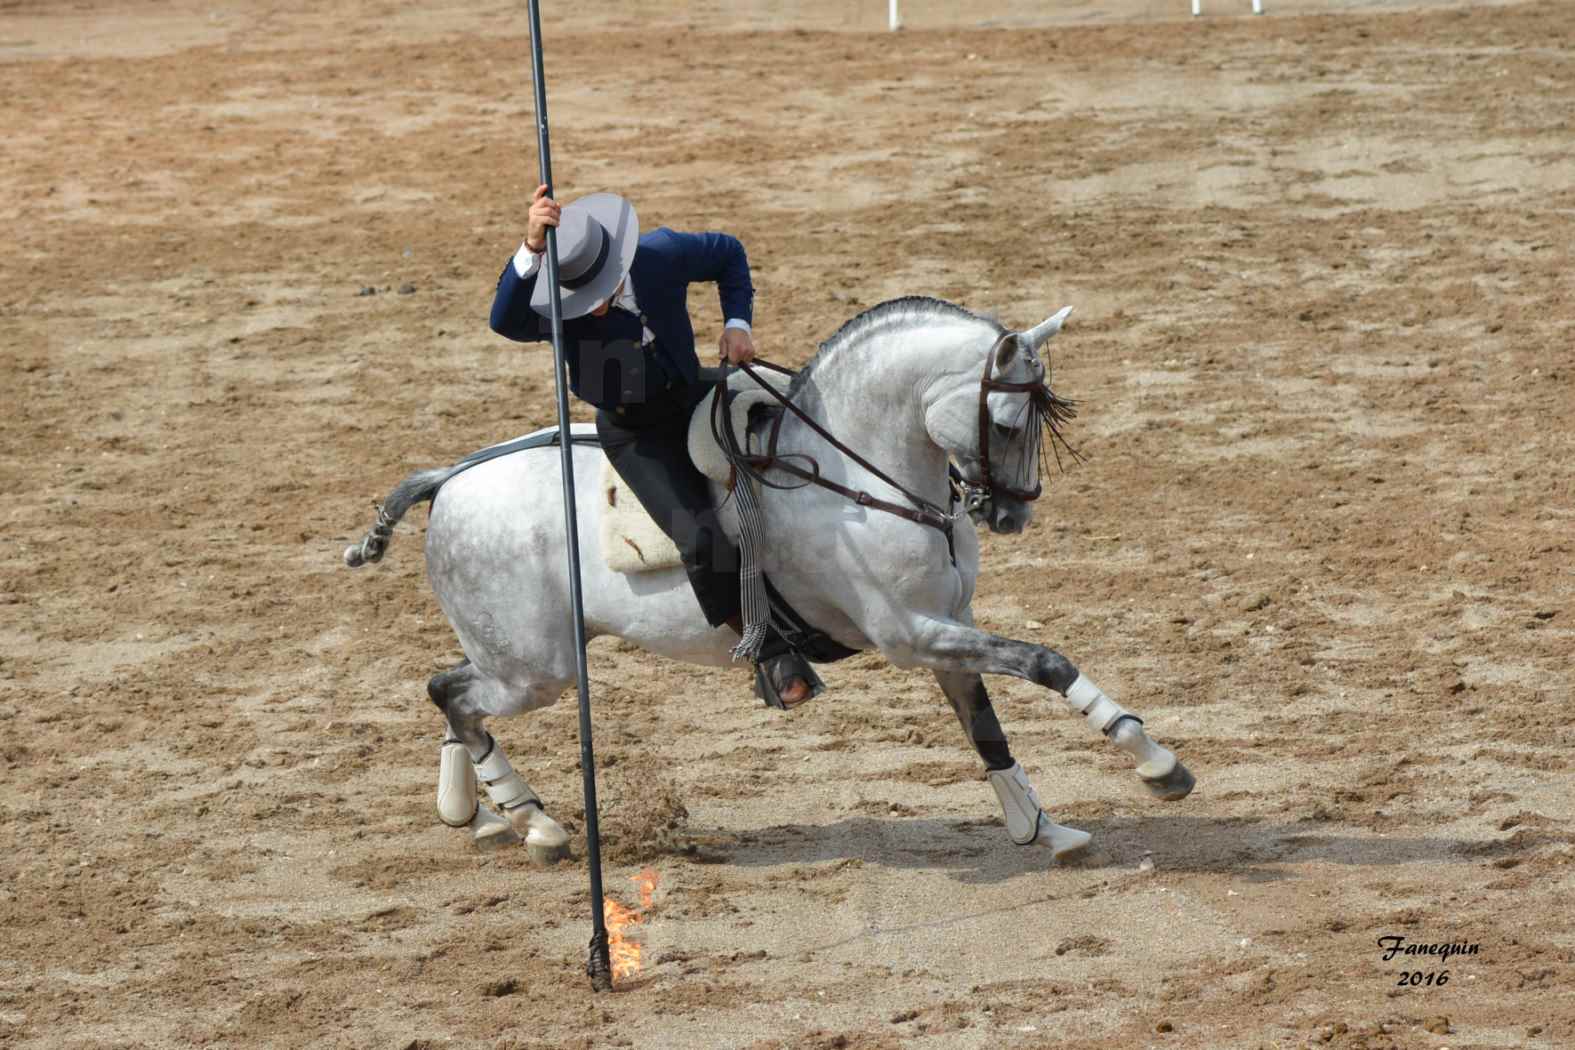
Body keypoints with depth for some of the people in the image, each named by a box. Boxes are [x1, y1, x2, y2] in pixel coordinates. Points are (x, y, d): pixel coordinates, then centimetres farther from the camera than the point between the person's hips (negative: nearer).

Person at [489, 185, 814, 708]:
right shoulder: (549, 305, -23)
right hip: (632, 435, -3)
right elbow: (506, 321, -47)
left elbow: (728, 253, 4)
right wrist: (531, 249, -60)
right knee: (702, 542, -22)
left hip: (690, 404, 4)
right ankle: (769, 650, -4)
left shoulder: (660, 255, -16)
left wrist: (736, 323, -8)